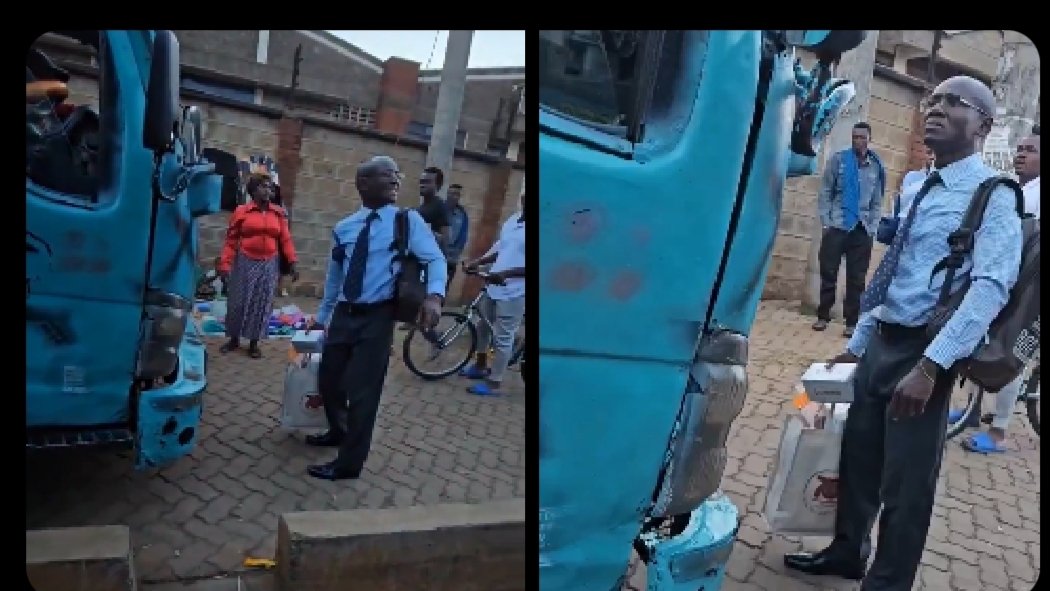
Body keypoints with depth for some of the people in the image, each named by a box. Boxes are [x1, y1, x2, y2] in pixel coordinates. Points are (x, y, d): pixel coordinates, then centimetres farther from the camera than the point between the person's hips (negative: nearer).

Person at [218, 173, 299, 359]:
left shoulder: (278, 213, 3)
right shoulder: (241, 211, -3)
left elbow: (285, 239, 2)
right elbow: (231, 240, -3)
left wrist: (292, 263, -4)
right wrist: (225, 264, -9)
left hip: (268, 265, 2)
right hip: (245, 263, -2)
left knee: (262, 304, 6)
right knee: (238, 301, 6)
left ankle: (254, 343, 19)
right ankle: (234, 339, 25)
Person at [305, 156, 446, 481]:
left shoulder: (408, 220, -4)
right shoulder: (343, 228, 9)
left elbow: (435, 258, -15)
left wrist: (434, 295, -34)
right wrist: (322, 316, 24)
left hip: (377, 317, -5)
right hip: (343, 315, 5)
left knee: (363, 391, 0)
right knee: (328, 380, 18)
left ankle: (348, 463, 18)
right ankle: (338, 431, 47)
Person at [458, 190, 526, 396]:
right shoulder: (512, 221, 9)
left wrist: (505, 273, -30)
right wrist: (475, 262, 7)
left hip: (514, 291, -9)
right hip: (494, 285, 9)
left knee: (503, 337, -1)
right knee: (483, 326, 22)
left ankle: (494, 382, 10)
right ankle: (480, 366, 40)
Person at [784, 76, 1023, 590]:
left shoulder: (993, 197, -9)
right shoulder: (920, 189, 13)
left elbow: (990, 287, -22)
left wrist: (930, 365, -31)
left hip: (923, 351, -7)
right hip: (881, 342, 7)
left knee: (906, 481, 3)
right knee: (858, 455, 17)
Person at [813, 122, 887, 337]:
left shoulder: (877, 167, 8)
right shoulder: (838, 159, 3)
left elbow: (877, 202, 12)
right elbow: (825, 193, 2)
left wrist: (872, 227, 1)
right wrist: (826, 222, -7)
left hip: (862, 230, 1)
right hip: (836, 226, -1)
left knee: (856, 278, 4)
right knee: (828, 273, 1)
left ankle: (851, 321, 10)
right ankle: (823, 316, 12)